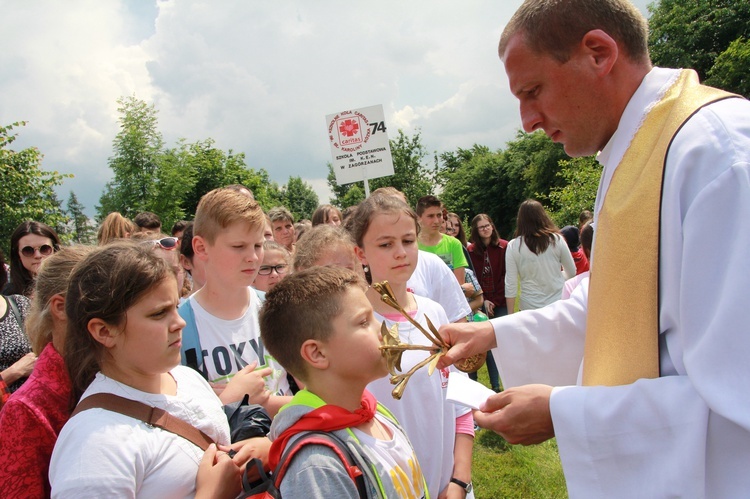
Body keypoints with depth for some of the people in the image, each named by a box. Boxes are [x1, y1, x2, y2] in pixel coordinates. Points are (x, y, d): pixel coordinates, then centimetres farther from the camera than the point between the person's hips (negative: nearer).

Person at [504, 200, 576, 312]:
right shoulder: (557, 240, -4)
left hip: (529, 307, -1)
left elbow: (510, 284, -7)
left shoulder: (513, 246, -7)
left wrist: (510, 315, 1)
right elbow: (571, 272, 7)